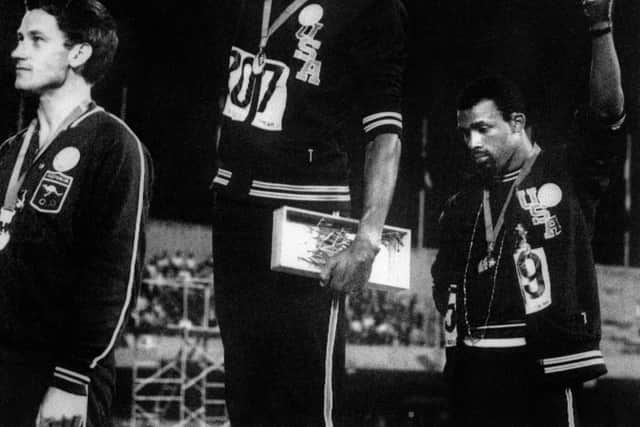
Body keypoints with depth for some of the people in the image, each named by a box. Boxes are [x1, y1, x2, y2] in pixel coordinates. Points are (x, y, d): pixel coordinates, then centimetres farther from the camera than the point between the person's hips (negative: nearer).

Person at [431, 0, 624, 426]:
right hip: (473, 366, 5)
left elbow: (608, 111, -8)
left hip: (542, 362, -5)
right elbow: (446, 284, 22)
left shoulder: (566, 172, 5)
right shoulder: (462, 208, 19)